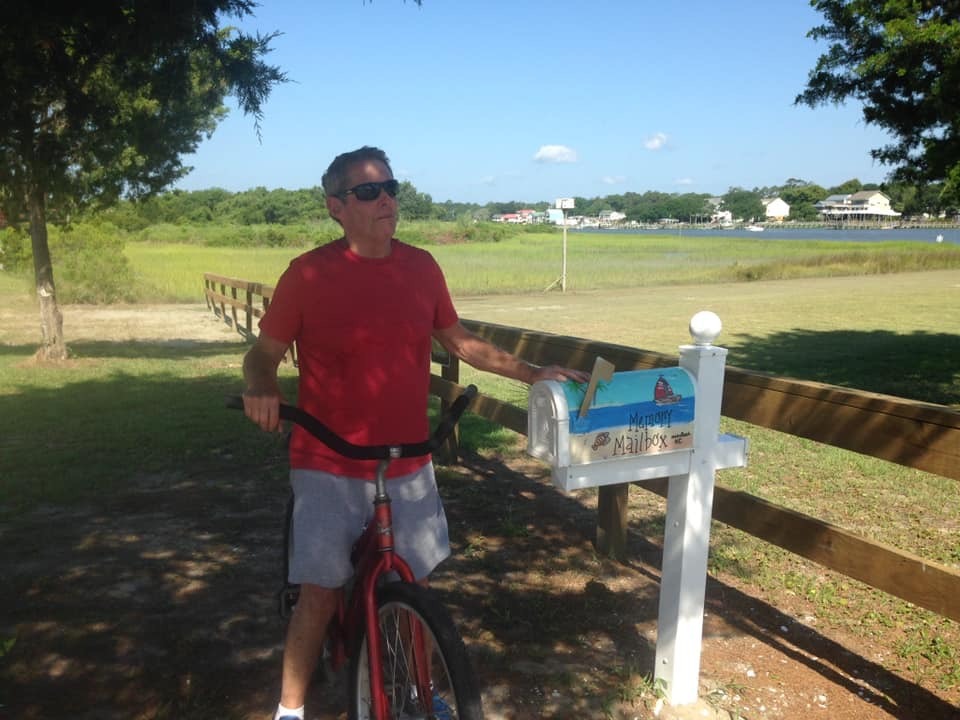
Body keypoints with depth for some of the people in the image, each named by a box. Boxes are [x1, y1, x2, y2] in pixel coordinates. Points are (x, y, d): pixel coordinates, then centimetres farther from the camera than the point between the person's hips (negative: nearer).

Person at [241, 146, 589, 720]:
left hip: (409, 462, 4)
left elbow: (460, 341, 12)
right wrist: (261, 387, -23)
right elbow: (264, 353, -1)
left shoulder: (421, 267, 0)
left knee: (414, 582, 14)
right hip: (329, 466, -3)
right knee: (321, 591, 1)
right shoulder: (309, 273, -10)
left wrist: (533, 374, 7)